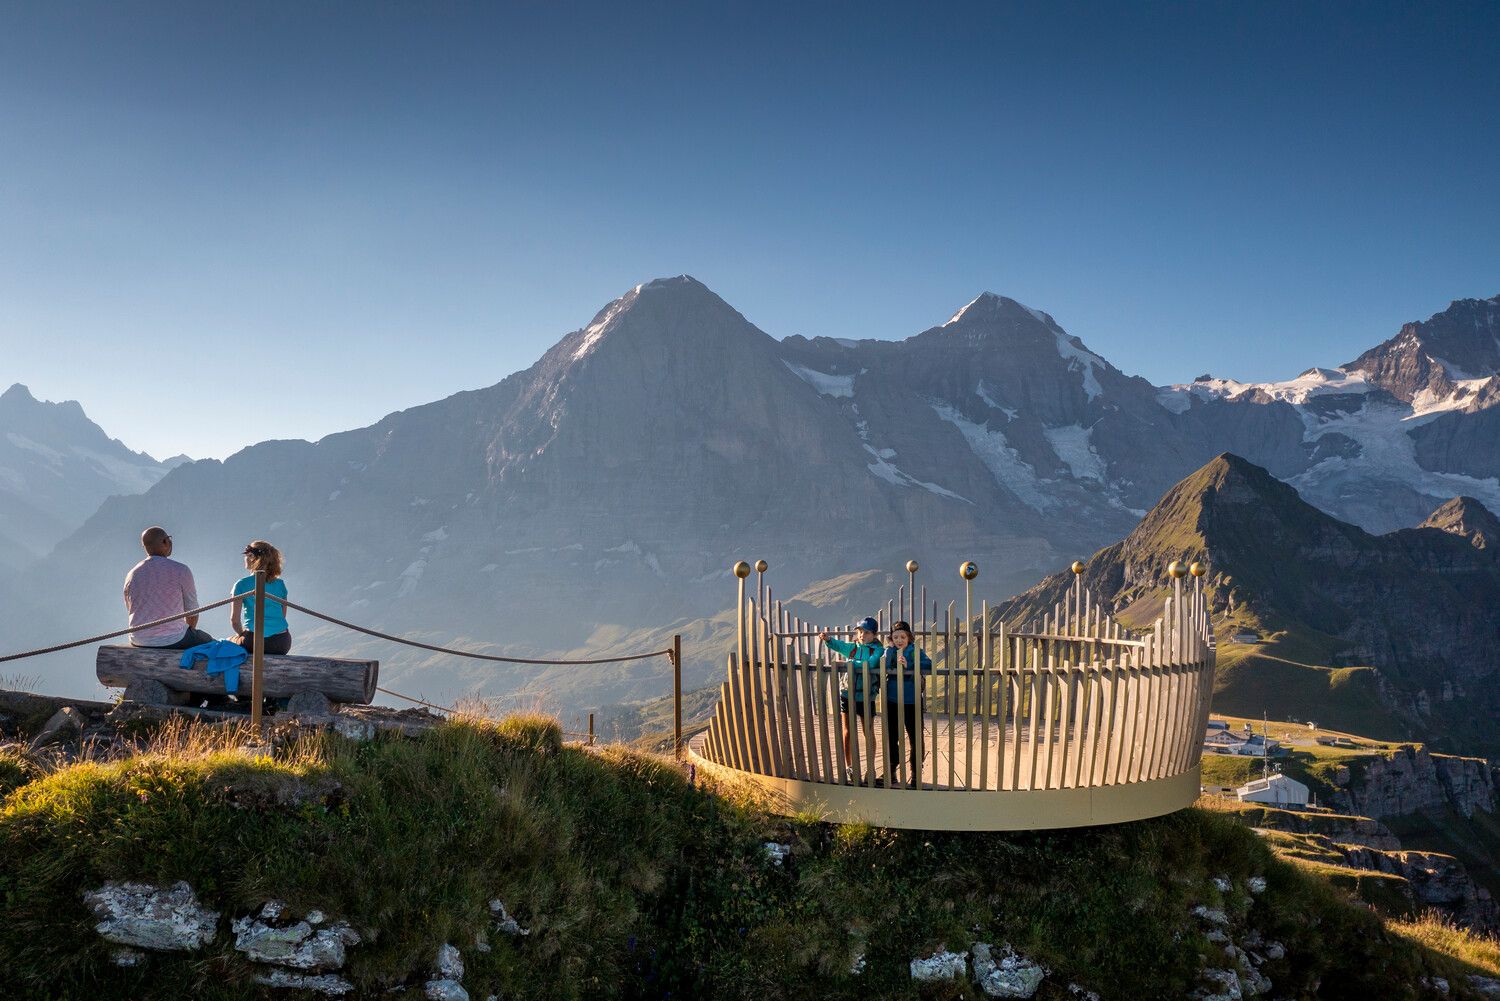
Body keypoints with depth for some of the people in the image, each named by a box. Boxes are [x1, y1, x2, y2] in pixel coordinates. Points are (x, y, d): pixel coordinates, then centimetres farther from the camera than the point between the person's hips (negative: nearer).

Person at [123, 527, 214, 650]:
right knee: (208, 641, 23)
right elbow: (192, 612, -2)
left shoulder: (131, 575, 4)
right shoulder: (181, 570, -10)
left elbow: (131, 612, 15)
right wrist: (190, 630, 18)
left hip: (139, 642, 6)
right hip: (172, 640, -6)